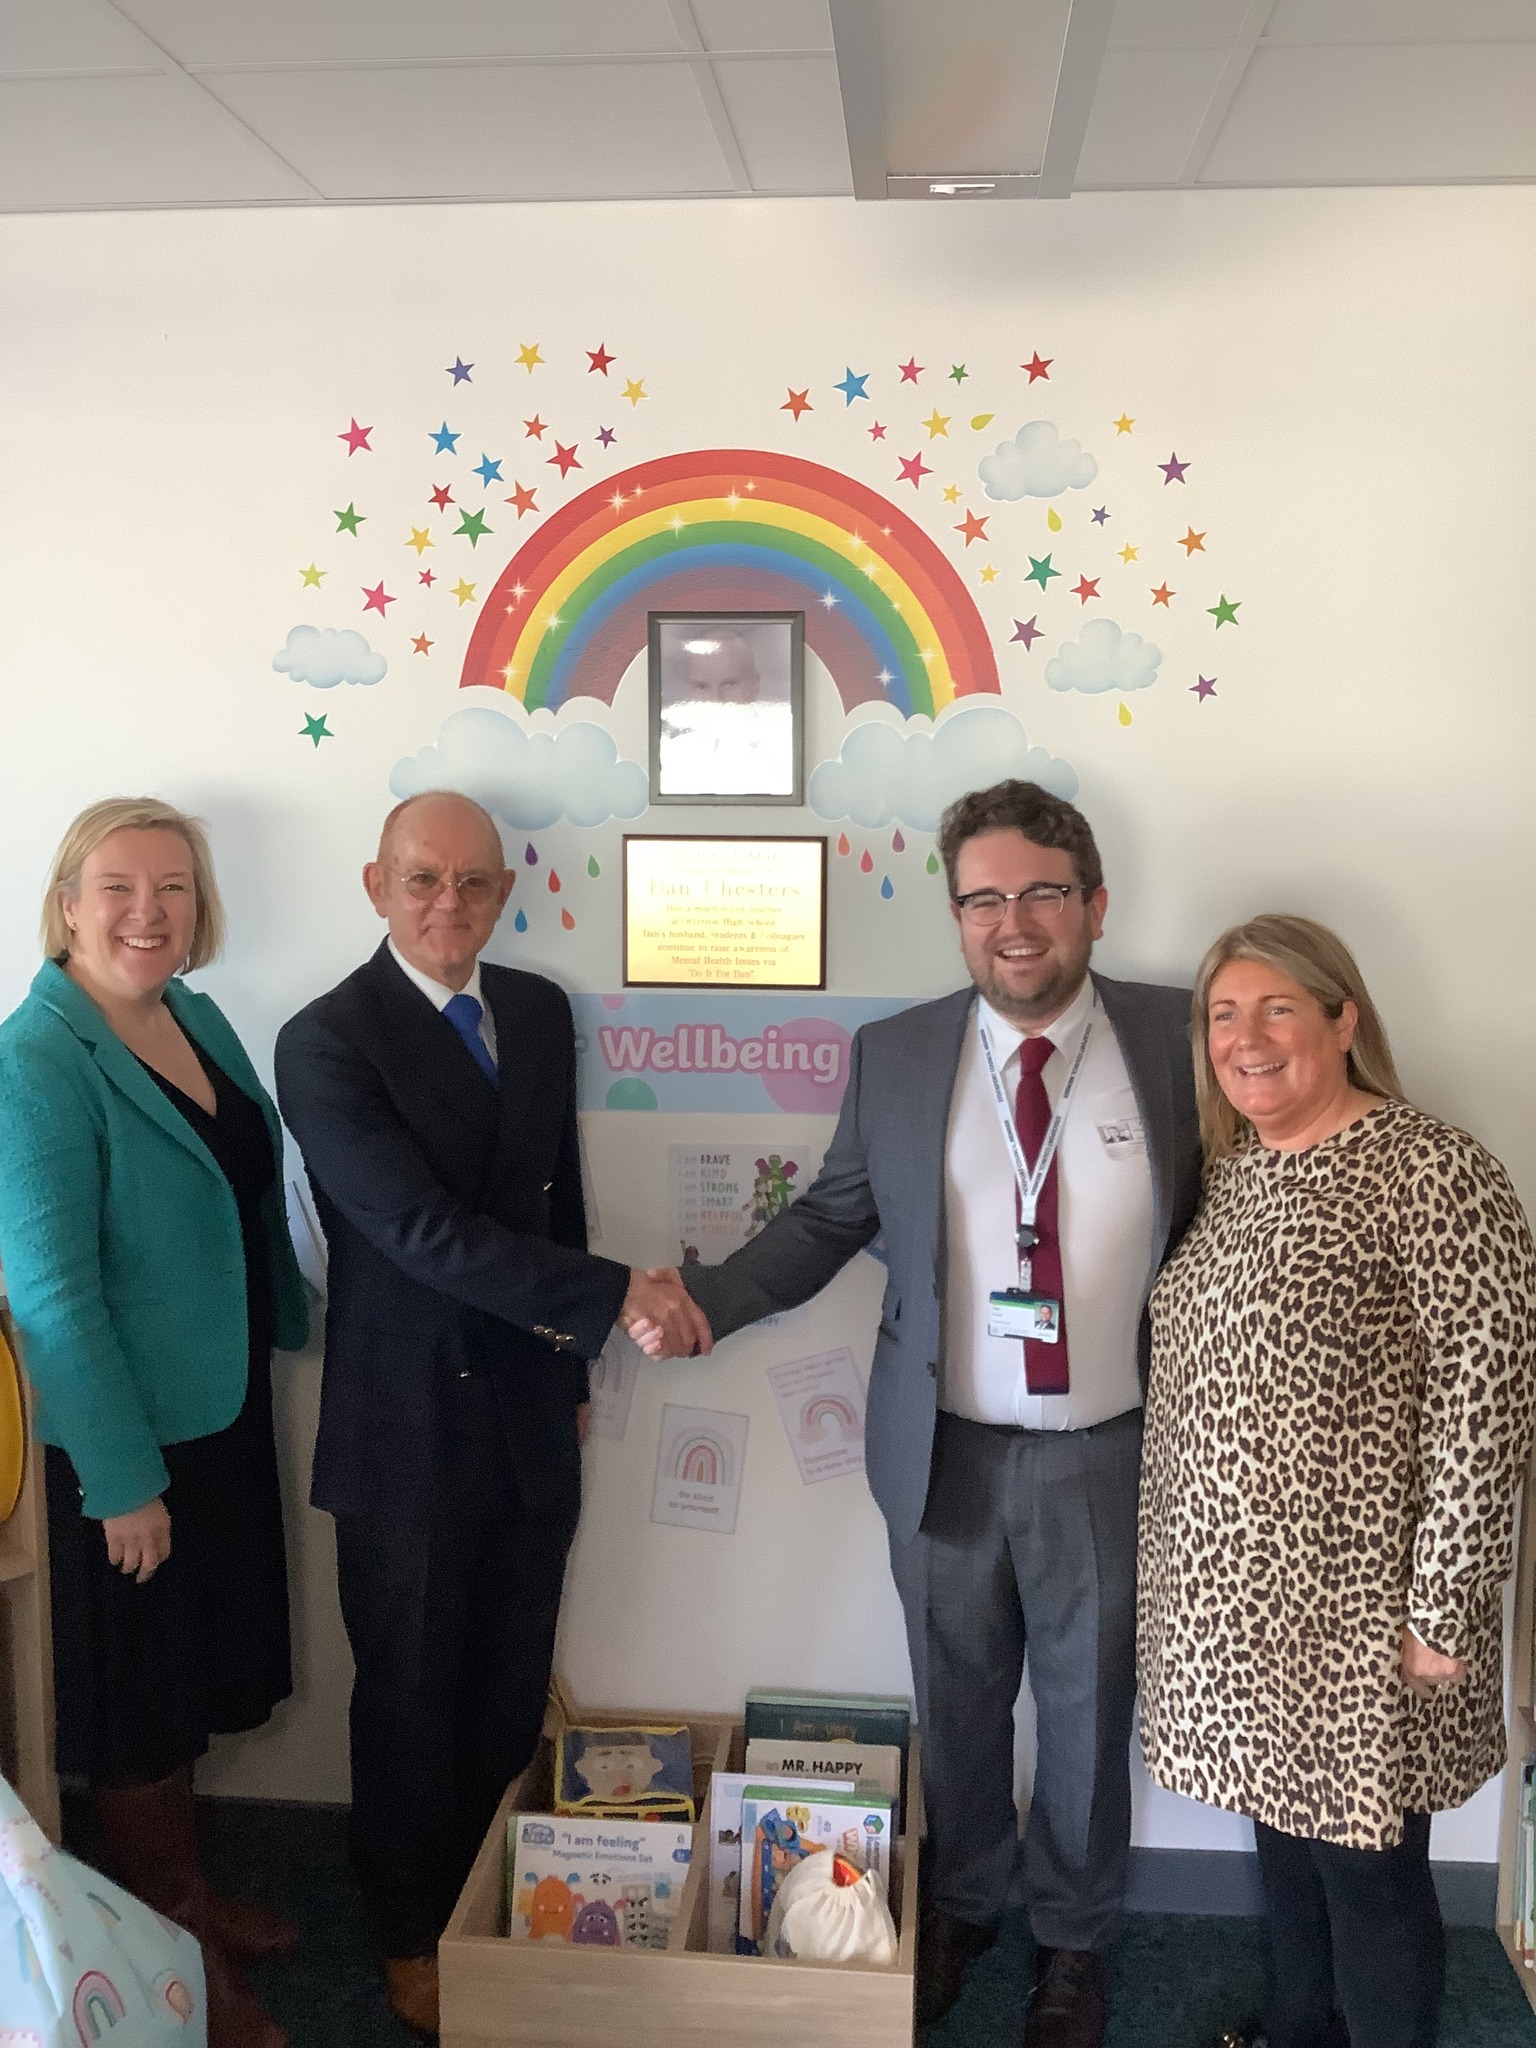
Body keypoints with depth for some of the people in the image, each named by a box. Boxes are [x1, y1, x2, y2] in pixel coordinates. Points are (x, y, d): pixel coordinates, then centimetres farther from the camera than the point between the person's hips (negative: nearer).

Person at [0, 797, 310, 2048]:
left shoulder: (196, 1018, 1)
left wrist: (287, 1330, 14)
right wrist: (121, 1478, -19)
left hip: (221, 1414, 7)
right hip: (123, 1438, -7)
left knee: (195, 1675, 23)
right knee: (138, 1703, 12)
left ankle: (192, 1894, 44)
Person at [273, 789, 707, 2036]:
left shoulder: (541, 1010, 3)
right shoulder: (326, 1043, -17)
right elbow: (424, 1230, -25)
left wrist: (573, 1368, 14)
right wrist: (612, 1295, -27)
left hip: (530, 1411, 5)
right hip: (406, 1428, -5)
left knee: (513, 1693, 17)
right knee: (410, 1698, 14)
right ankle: (412, 1937, 36)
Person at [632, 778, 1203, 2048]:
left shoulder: (1176, 1040, -9)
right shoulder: (895, 1056, -4)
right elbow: (832, 1219, 3)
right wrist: (705, 1299, -10)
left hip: (1109, 1454, -1)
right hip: (948, 1451, 1)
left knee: (1088, 1708, 19)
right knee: (958, 1704, 21)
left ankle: (1075, 1934, 46)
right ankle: (961, 1905, 49)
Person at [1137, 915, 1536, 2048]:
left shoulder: (1433, 1173, -16)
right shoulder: (1233, 1171, 7)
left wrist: (1444, 1609, -18)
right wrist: (1195, 1557, 15)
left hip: (1360, 1613, -7)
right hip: (1238, 1595, 7)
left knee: (1367, 1869, 8)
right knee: (1286, 1835, 22)